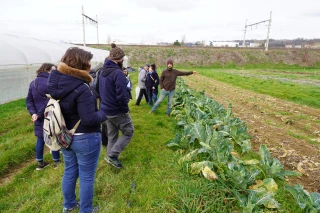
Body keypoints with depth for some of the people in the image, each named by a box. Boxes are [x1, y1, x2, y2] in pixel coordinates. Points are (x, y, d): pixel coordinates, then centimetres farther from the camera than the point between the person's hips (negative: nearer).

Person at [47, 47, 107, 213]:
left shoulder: (57, 83, -2)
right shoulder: (81, 89, -27)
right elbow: (89, 119, -27)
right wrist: (104, 114, -10)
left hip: (65, 137, 8)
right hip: (85, 139, -8)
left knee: (69, 172, 25)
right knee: (86, 177, 12)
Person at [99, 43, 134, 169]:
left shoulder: (103, 71, 6)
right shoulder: (118, 73, -22)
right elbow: (121, 96, -25)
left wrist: (105, 103, 14)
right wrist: (125, 109, -12)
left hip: (106, 110, 8)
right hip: (117, 111, -8)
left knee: (111, 135, 20)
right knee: (128, 132, 9)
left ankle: (111, 157, 30)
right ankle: (112, 155, 5)